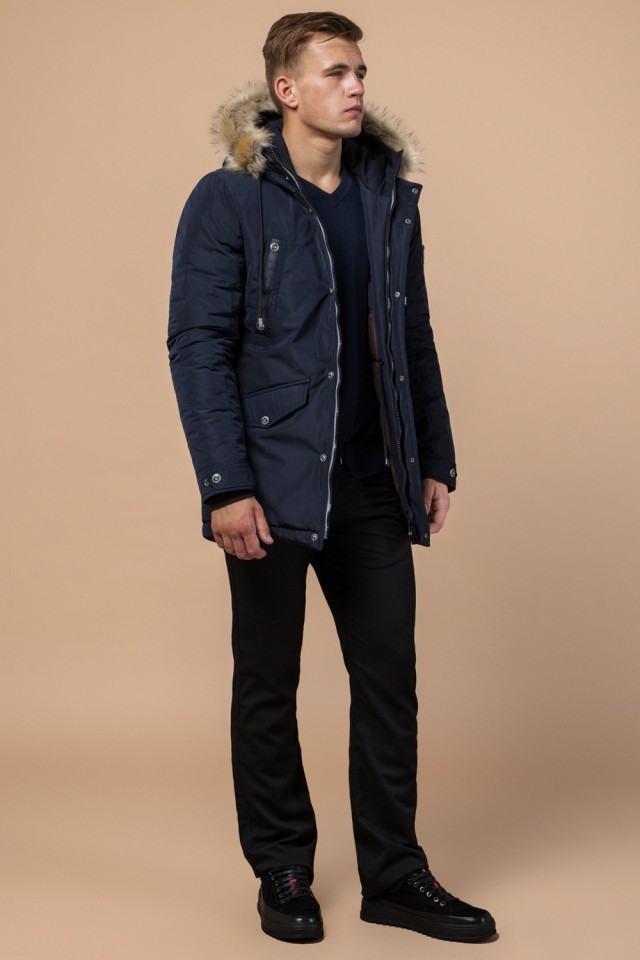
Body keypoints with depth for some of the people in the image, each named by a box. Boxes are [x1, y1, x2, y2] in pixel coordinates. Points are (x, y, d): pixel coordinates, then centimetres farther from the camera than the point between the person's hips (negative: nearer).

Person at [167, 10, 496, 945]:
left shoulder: (391, 195, 10)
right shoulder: (229, 200, -6)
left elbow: (415, 337, 13)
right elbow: (198, 347, -10)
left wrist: (435, 460, 9)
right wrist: (226, 486, -17)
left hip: (374, 486, 5)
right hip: (275, 484, -5)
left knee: (389, 676, 8)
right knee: (268, 684, 8)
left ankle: (394, 875, 21)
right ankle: (283, 874, 24)